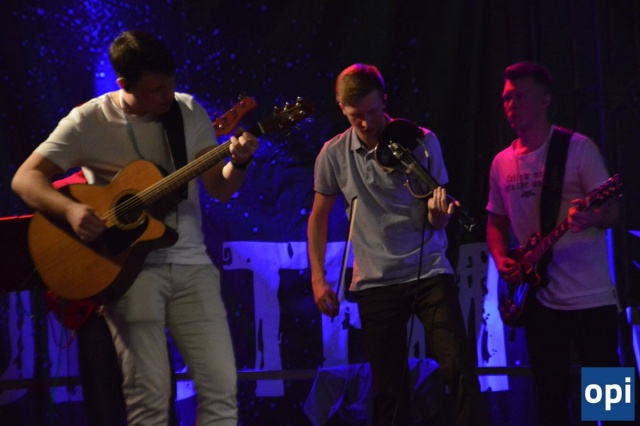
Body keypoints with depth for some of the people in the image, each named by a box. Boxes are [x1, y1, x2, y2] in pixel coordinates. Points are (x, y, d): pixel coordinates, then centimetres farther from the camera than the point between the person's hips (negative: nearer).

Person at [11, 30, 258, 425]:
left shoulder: (190, 112, 5)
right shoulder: (89, 121, -5)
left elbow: (219, 188, 7)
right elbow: (25, 178, -6)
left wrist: (238, 163, -15)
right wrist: (71, 209, -24)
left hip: (191, 265, 3)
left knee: (222, 385, -4)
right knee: (149, 394, -10)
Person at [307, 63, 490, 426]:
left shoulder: (421, 142, -5)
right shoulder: (334, 154, -1)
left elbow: (437, 221, -1)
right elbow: (319, 217, 13)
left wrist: (439, 213, -25)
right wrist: (318, 279, 6)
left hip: (429, 273, -1)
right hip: (375, 283, 2)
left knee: (460, 368, -14)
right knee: (390, 389, 3)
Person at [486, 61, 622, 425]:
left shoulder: (578, 148, -5)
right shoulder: (502, 163, 11)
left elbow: (612, 210, -9)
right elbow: (496, 222, 20)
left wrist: (591, 217, -33)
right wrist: (501, 259, -1)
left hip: (591, 296, -5)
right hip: (540, 297, 5)